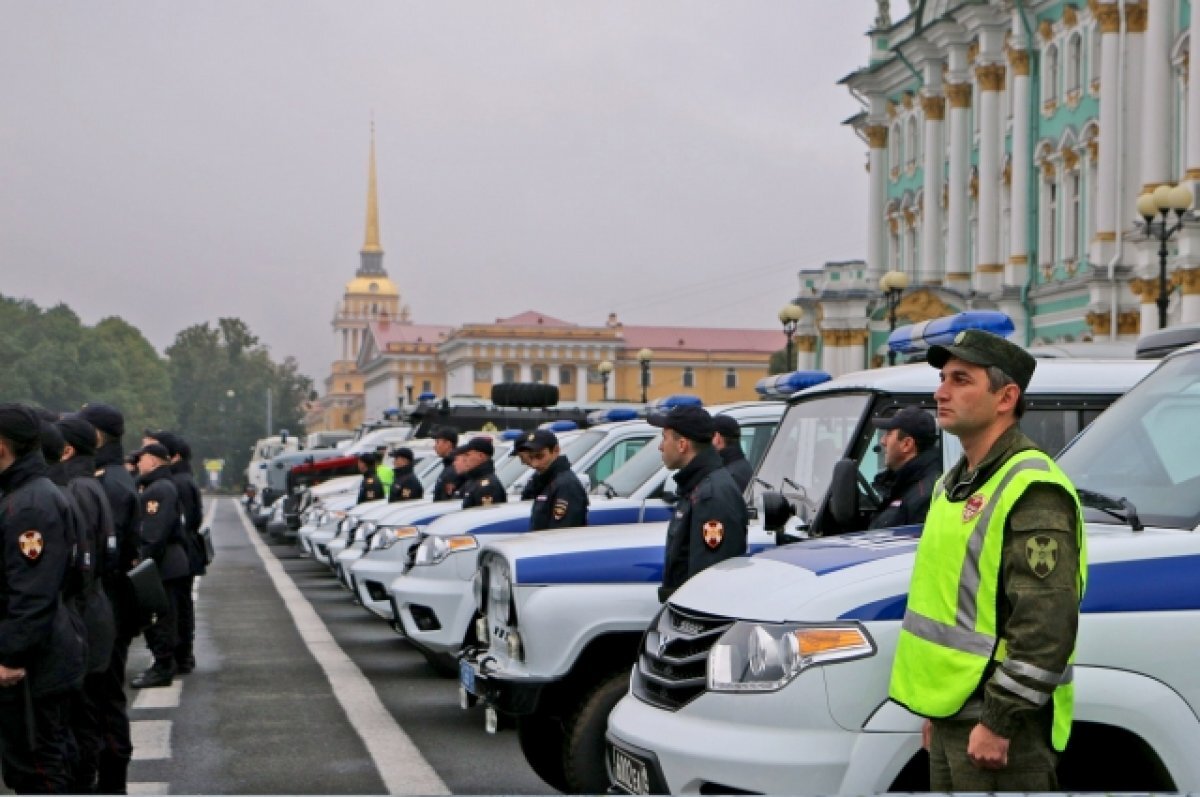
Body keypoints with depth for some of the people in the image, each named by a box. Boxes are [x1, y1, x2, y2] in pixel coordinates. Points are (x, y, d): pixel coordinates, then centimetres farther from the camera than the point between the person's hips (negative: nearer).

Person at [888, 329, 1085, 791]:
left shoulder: (1032, 490, -16)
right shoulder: (955, 483, 15)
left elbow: (1046, 627, -22)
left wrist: (998, 722, -22)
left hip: (998, 724, -9)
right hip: (953, 717, 9)